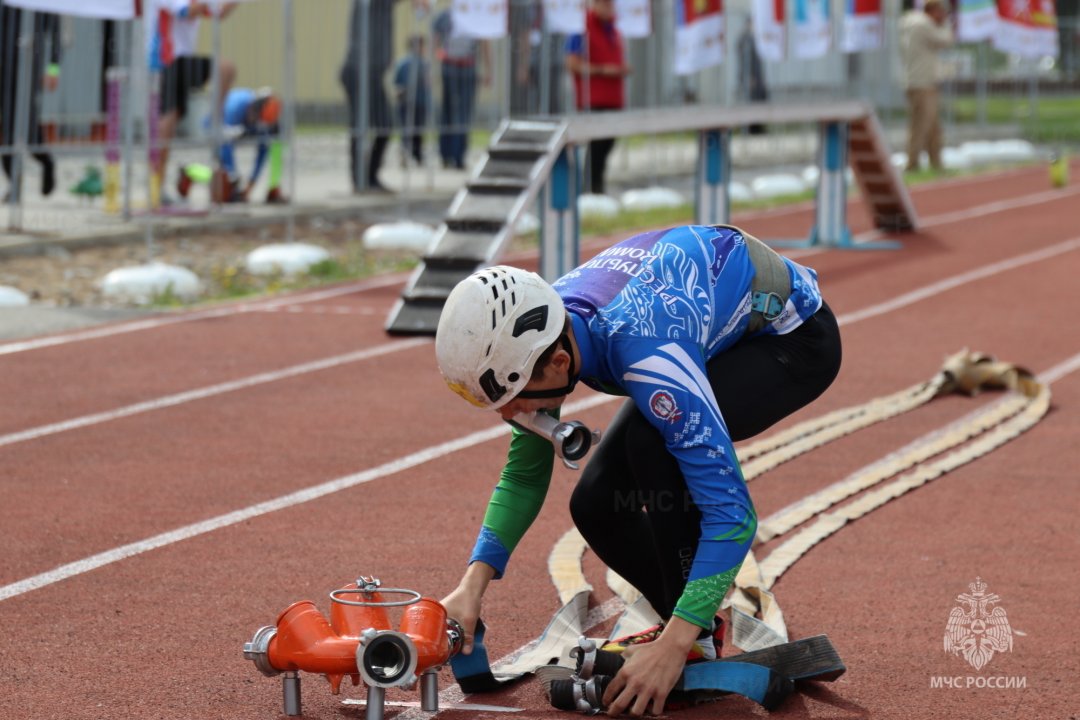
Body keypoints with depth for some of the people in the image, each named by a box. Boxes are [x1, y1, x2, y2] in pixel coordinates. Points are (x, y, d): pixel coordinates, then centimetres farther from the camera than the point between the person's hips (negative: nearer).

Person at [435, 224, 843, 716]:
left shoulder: (644, 354, -41)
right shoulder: (534, 341, -19)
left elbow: (730, 511, -40)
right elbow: (524, 474, -2)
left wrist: (674, 646, -42)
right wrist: (474, 583, -14)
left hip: (794, 337, -7)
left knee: (651, 444, -32)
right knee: (597, 505, -7)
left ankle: (694, 640, -16)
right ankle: (682, 622, 17)